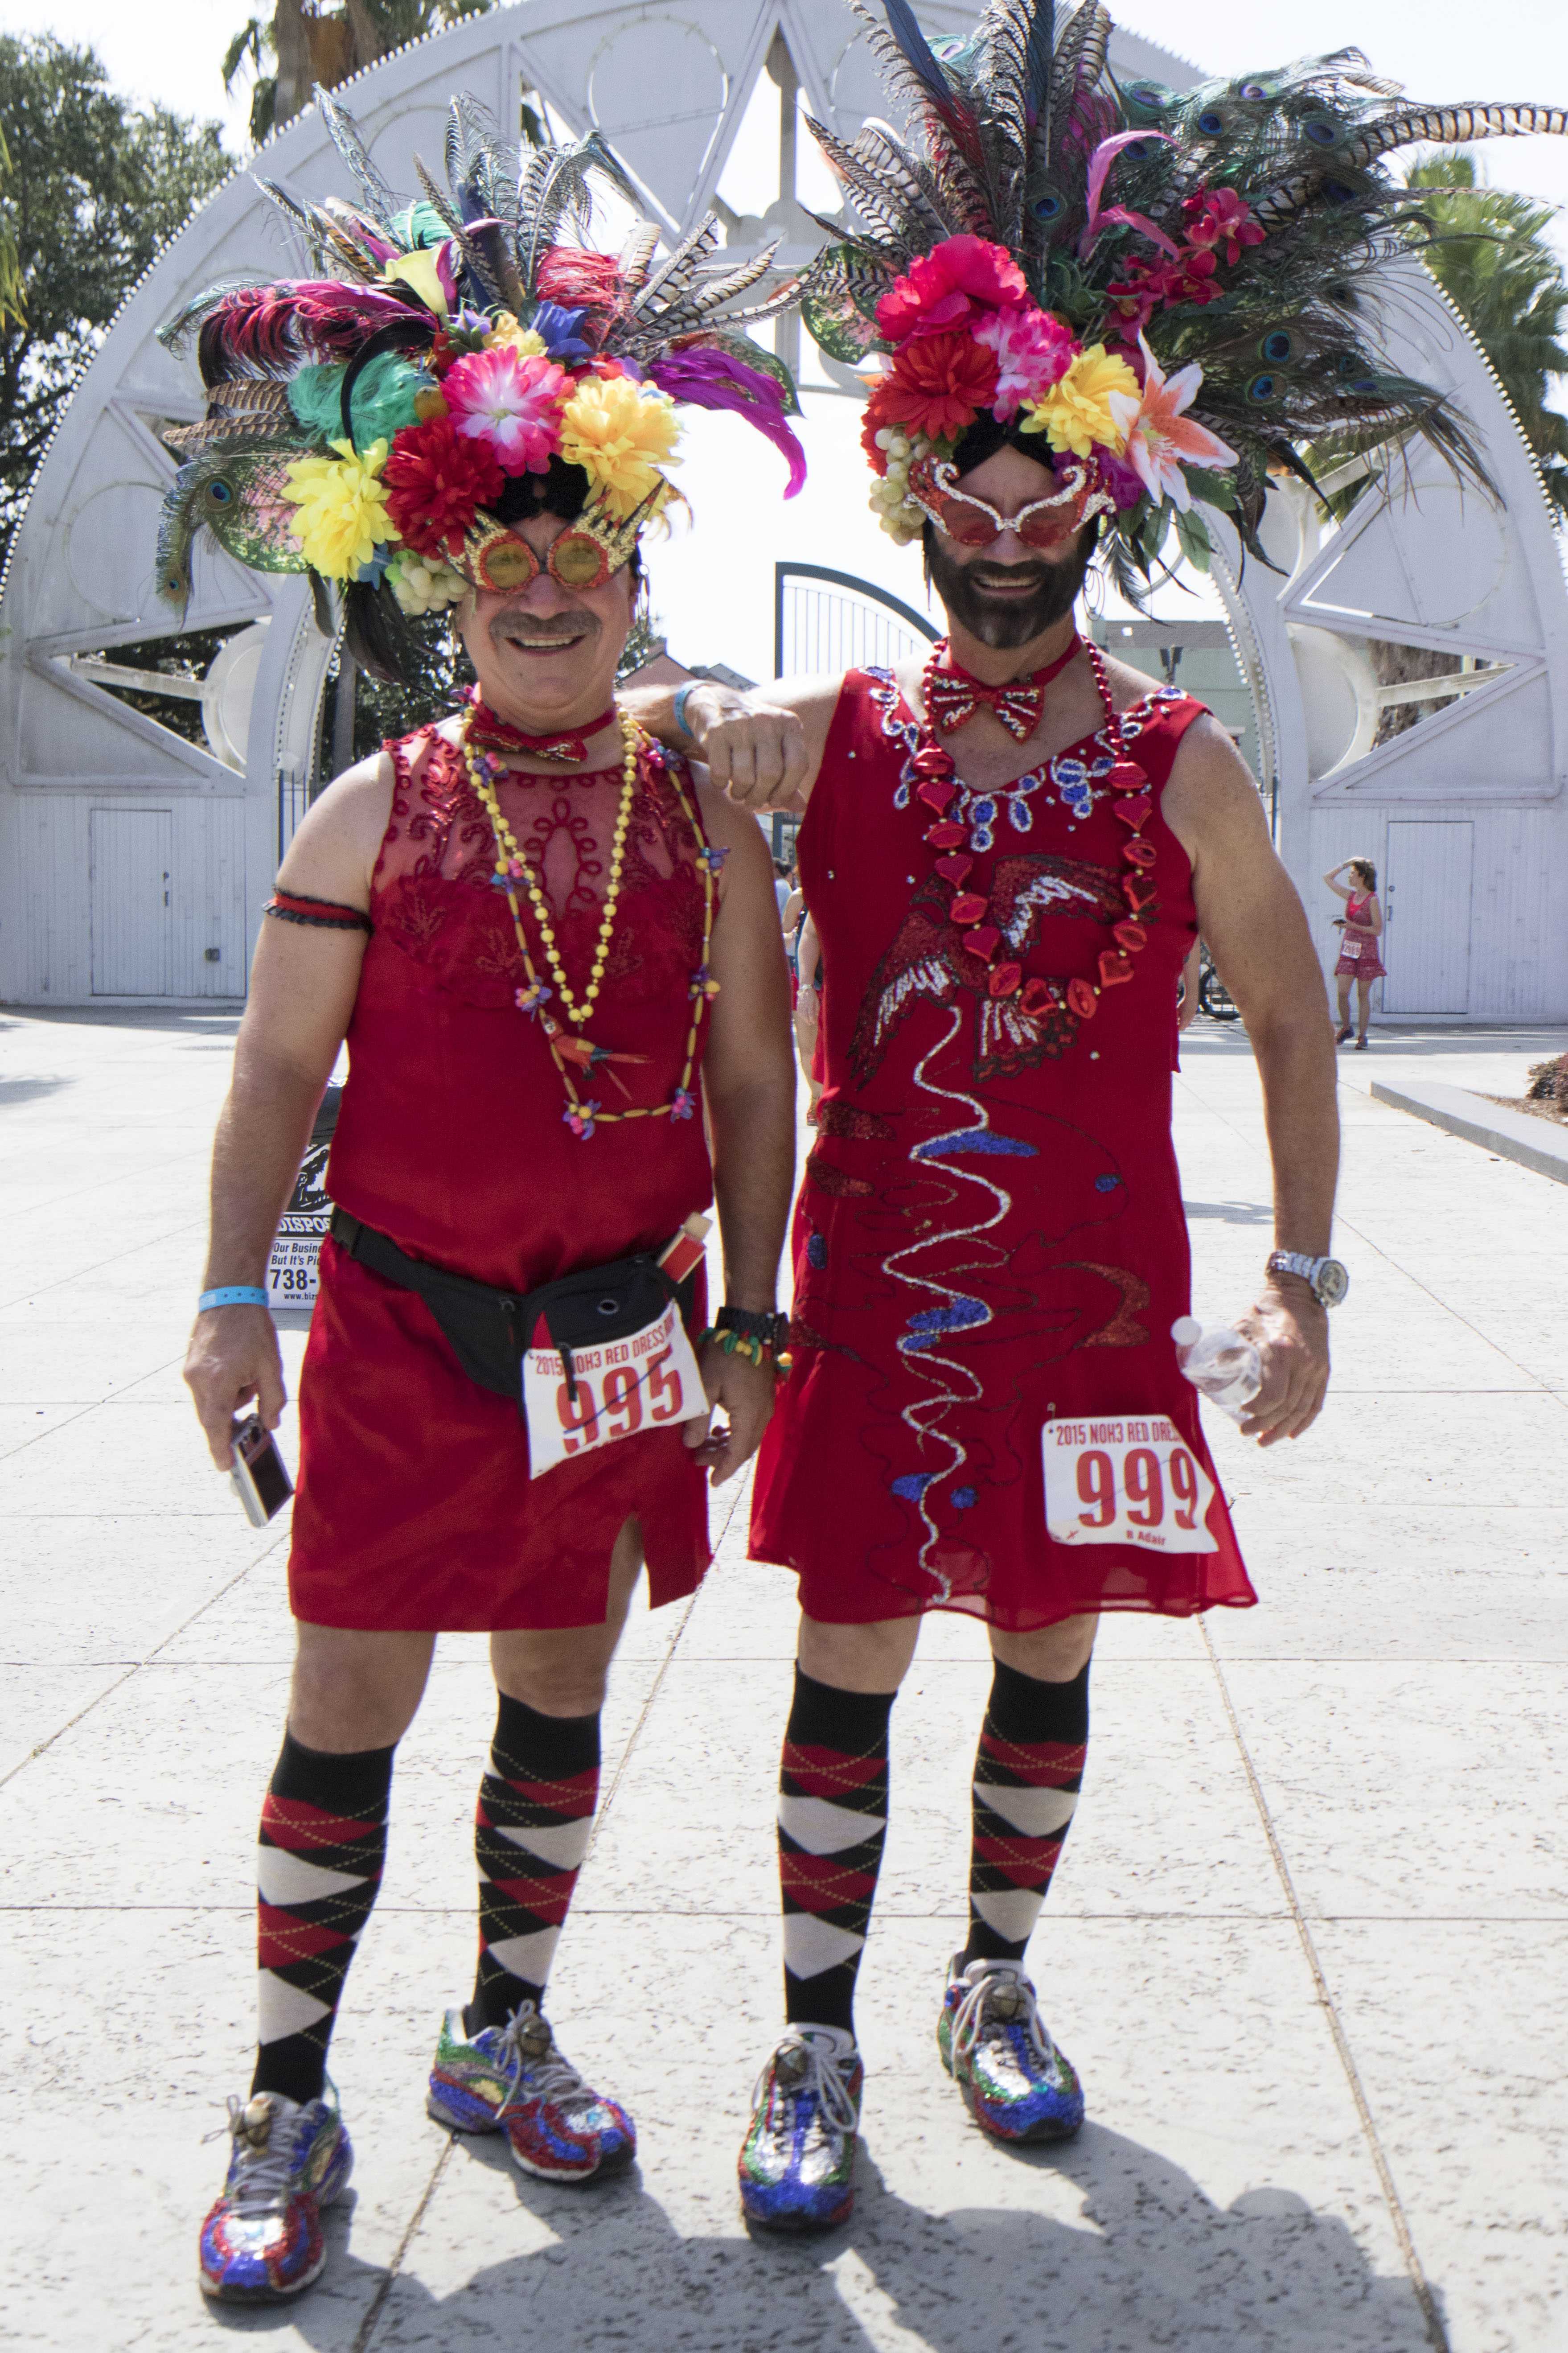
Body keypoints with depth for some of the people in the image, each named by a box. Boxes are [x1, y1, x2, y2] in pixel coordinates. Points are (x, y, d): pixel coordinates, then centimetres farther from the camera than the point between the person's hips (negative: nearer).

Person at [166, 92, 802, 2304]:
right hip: (406, 1321, -2)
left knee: (564, 1690, 13)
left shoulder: (701, 818, 3)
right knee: (349, 1706, 1)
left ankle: (505, 2035, 31)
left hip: (621, 1332, 2)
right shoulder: (376, 813, -1)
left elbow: (752, 1080, 6)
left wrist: (749, 1323, 4)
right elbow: (279, 1071, 1)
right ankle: (288, 2104, 14)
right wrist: (235, 1303, -5)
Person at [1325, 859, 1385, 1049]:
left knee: (1363, 995, 1)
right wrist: (1345, 864, 11)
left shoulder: (1372, 900, -9)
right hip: (1348, 950, 5)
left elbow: (1378, 931, -11)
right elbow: (1328, 878, 18)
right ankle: (1346, 1028, 16)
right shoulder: (1351, 896, 9)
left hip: (1367, 952, -5)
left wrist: (1353, 926, -17)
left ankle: (1362, 1036, 7)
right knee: (1342, 992, -4)